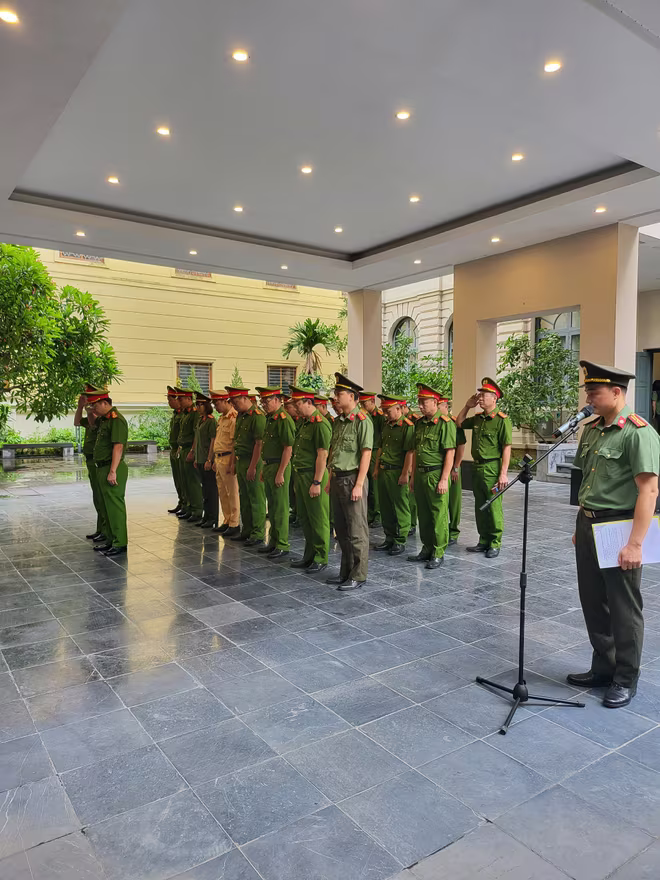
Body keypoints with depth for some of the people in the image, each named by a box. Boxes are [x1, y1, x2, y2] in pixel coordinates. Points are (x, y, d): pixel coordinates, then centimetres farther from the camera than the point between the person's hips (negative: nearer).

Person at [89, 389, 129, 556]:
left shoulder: (116, 420, -15)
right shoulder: (104, 419, 16)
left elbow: (118, 447, -22)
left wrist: (112, 471, -26)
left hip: (112, 469, -11)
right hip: (102, 468, 11)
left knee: (115, 505, -6)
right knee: (107, 506, 15)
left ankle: (120, 543, -1)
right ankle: (111, 541, 24)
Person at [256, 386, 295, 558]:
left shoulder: (283, 419, -16)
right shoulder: (270, 418, 14)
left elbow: (288, 449, -20)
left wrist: (280, 473, -21)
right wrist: (264, 469, 19)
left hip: (279, 467, -10)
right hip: (269, 466, 10)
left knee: (280, 507, -3)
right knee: (272, 506, 16)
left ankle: (282, 545, 5)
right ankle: (273, 541, 26)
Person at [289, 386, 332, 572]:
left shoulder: (320, 424, -16)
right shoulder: (304, 423, 15)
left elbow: (322, 455, -20)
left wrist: (317, 482, -22)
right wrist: (298, 478, 17)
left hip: (314, 476, -10)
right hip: (300, 475, 10)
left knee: (318, 520, 0)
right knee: (304, 518, 16)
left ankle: (321, 559, 11)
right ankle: (309, 556, 28)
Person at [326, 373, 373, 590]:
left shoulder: (362, 421, -12)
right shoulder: (338, 421, 13)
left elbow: (366, 454, -15)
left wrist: (359, 485, -18)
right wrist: (330, 480, 16)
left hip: (352, 479, -8)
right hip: (337, 480, 9)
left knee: (356, 530, 0)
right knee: (341, 529, 15)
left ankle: (358, 576, 10)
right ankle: (345, 572, 26)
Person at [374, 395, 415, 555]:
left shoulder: (407, 427, -14)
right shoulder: (386, 425, 13)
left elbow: (410, 452, -18)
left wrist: (405, 474, -20)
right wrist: (377, 468, 18)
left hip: (398, 473, -9)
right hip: (384, 471, 9)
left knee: (400, 508, 1)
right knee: (385, 507, 15)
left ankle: (400, 542, 11)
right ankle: (389, 538, 27)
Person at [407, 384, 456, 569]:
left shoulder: (445, 424, -11)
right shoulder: (419, 423, 12)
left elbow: (450, 453, -14)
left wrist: (444, 479, -18)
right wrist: (414, 475, 17)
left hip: (436, 474, -8)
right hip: (420, 474, 8)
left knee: (439, 515, -1)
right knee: (423, 514, 14)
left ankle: (438, 554, 8)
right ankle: (427, 549, 26)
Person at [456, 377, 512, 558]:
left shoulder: (502, 420, -10)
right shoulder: (477, 418, 10)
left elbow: (507, 448, -13)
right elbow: (458, 424, 25)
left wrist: (503, 473, -18)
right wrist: (467, 406, 11)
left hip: (492, 468, -7)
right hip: (476, 467, 7)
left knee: (494, 508, 0)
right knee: (480, 507, 13)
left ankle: (495, 544, 11)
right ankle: (483, 541, 23)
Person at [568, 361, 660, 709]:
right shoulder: (592, 429, 9)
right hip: (588, 526, 8)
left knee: (623, 607, 7)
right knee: (593, 602, 16)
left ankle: (625, 679, 24)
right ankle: (603, 668, 33)